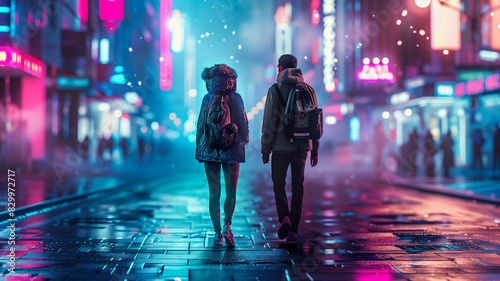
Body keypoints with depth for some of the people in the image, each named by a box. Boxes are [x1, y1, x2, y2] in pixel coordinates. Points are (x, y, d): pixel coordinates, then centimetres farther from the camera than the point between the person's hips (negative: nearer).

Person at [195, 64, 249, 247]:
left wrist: (198, 149, 9)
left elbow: (200, 125, -1)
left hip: (210, 150, 1)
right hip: (232, 150, 0)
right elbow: (244, 124, 1)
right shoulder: (236, 98, -4)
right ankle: (227, 226, -12)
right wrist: (244, 141, 19)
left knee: (214, 193, 6)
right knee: (231, 192, 9)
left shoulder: (207, 99, -3)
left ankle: (217, 233, 5)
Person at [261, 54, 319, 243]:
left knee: (278, 185, 11)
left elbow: (269, 122, -9)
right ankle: (293, 230, 12)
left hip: (281, 145, -3)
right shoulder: (308, 89, 5)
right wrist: (314, 150, 13)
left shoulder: (275, 90, -6)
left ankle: (284, 218, -12)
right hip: (302, 146, 3)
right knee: (298, 187, 10)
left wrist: (265, 149, -2)